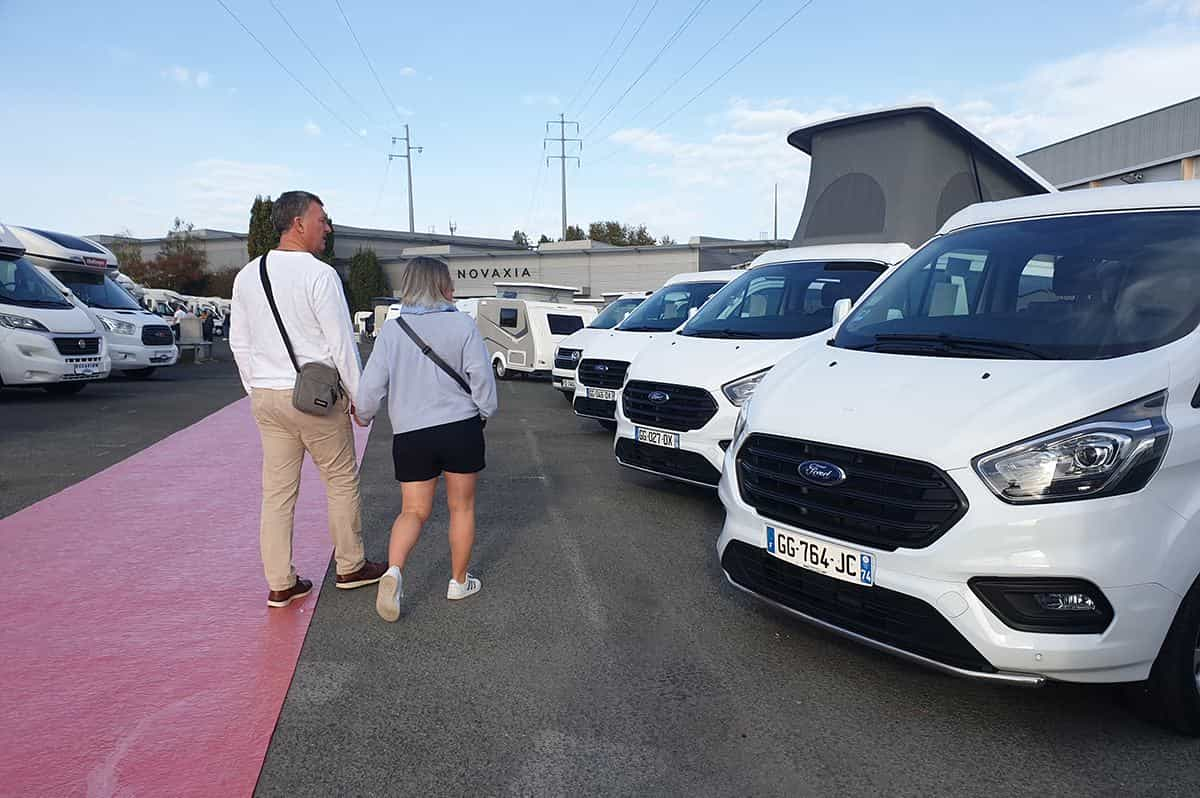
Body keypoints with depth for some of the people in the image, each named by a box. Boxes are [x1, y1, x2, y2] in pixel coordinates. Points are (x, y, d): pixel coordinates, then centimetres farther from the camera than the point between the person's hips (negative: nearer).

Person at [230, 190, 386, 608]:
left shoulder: (246, 276, 7)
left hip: (266, 398, 6)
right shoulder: (320, 275, -14)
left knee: (277, 491, 10)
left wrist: (257, 391, 21)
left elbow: (240, 342, 12)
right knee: (342, 482, 11)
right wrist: (358, 397, -4)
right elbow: (341, 343, -13)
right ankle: (350, 567, 24)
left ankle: (280, 584, 17)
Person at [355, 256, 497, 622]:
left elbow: (371, 384, -2)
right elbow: (481, 376, -8)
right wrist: (484, 412, 10)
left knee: (413, 511, 13)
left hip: (410, 434, 2)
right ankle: (459, 582, 25)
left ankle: (394, 570, -11)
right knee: (462, 507, 15)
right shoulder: (462, 324, -7)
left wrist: (363, 415, 17)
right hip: (461, 428, -1)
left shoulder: (391, 330, -2)